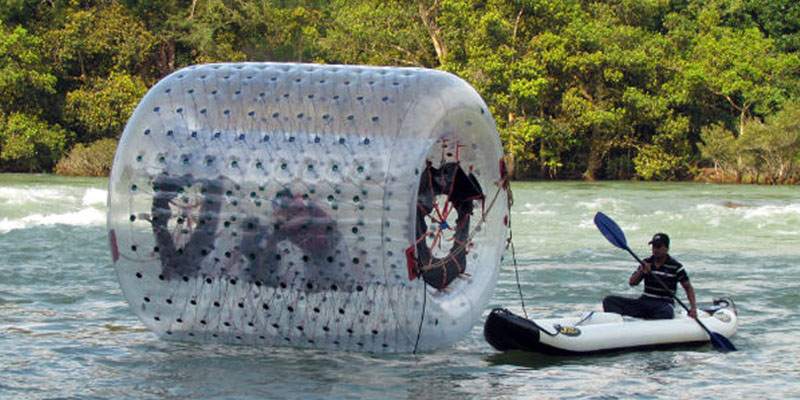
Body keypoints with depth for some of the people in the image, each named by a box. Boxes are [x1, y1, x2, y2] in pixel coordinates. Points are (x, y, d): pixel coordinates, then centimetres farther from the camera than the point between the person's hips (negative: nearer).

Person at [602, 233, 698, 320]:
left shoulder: (675, 267, 0)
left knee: (666, 313, -44)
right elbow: (632, 283, 10)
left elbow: (688, 288, 5)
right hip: (644, 302, 4)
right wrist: (641, 272, -10)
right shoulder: (646, 263, 11)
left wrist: (693, 308, -8)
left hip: (664, 304, -4)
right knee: (609, 301, -16)